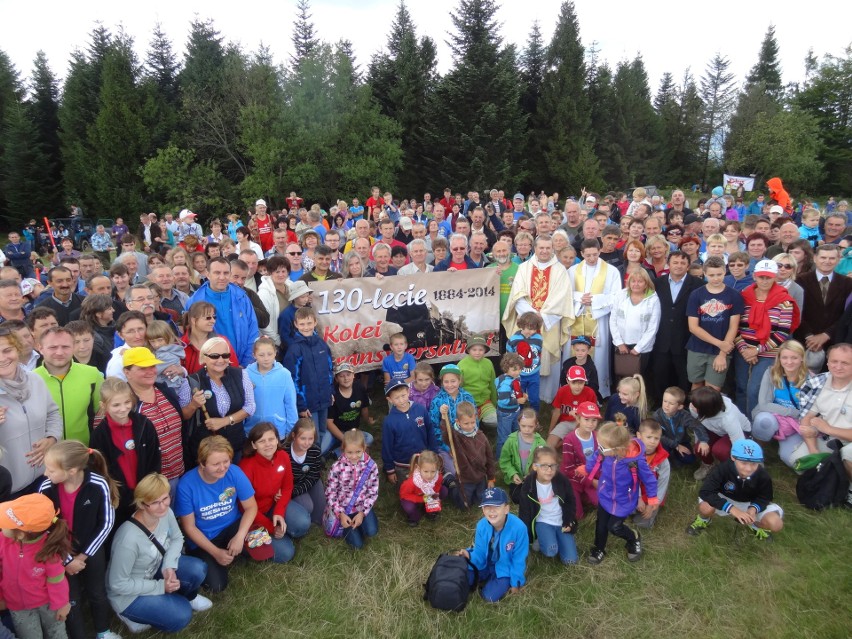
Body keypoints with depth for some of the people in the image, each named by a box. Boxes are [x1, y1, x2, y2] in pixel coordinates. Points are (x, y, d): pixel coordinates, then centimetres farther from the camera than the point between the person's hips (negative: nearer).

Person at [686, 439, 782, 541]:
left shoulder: (763, 476, -25)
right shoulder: (723, 469, -32)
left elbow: (764, 498, -8)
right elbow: (705, 492, -36)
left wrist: (753, 509, -32)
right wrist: (731, 508, -45)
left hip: (750, 503, 3)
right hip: (725, 500, -2)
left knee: (775, 524, -22)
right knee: (706, 507, -35)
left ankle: (755, 524, 16)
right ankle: (703, 519, 5)